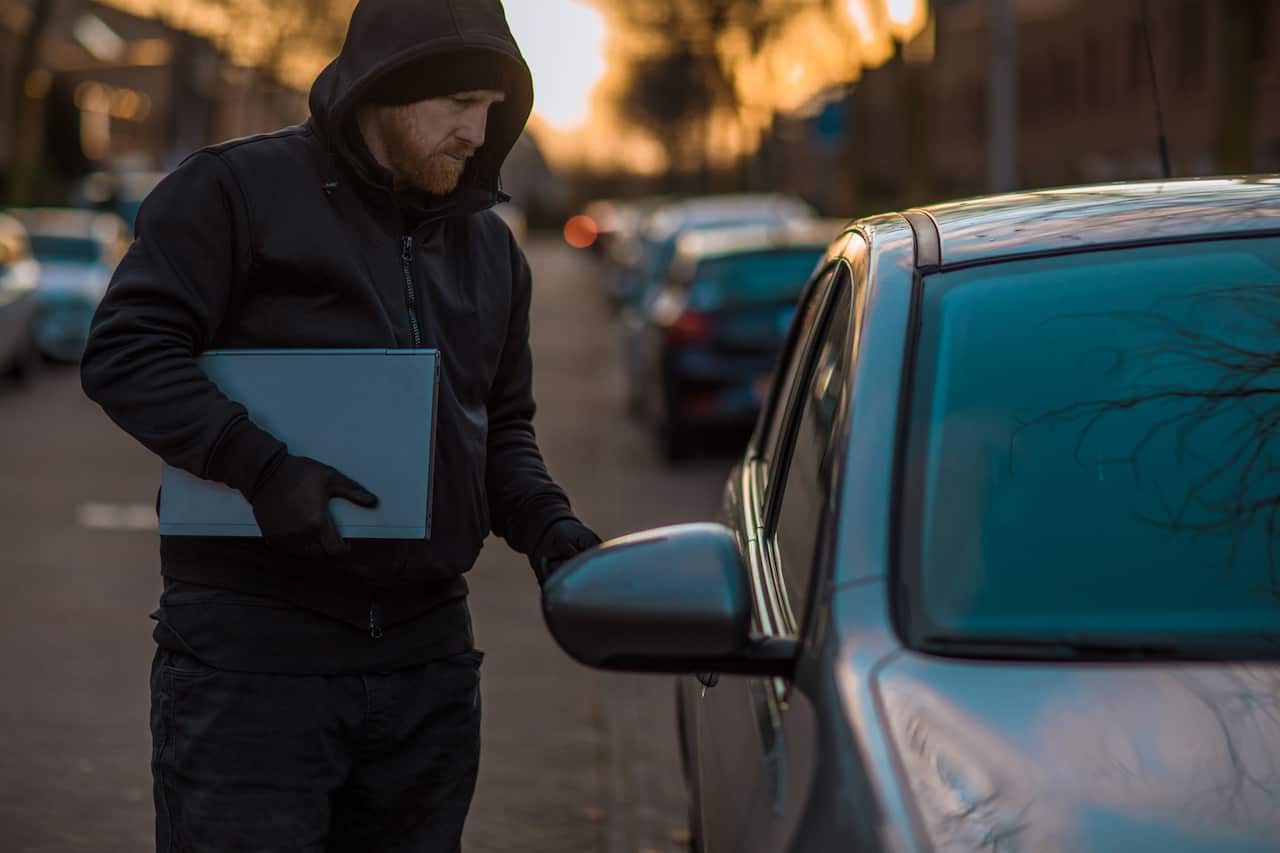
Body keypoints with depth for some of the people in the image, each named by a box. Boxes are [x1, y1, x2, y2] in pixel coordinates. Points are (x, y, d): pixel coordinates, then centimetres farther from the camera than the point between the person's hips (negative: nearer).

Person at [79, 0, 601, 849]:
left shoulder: (489, 245, 18)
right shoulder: (238, 190, -3)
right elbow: (124, 352, -11)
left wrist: (547, 524, 2)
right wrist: (263, 467, -24)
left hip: (428, 657, 6)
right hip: (252, 649, -6)